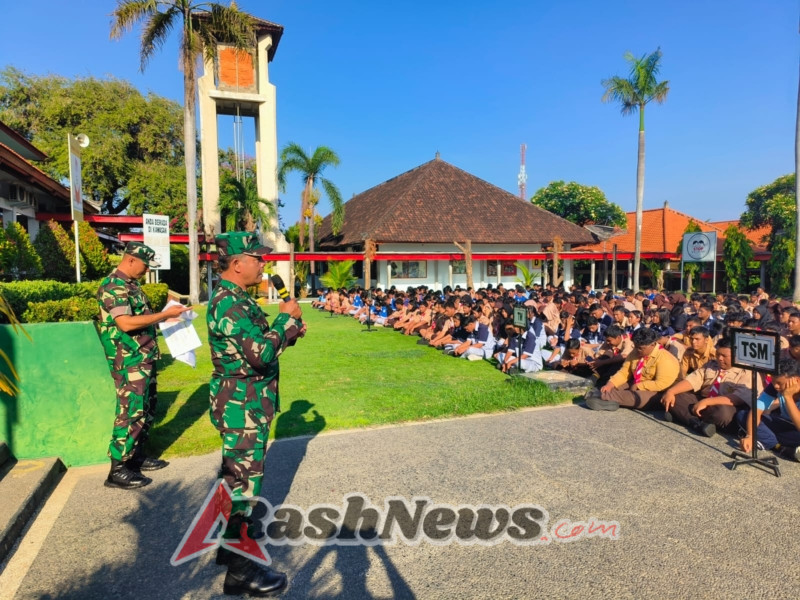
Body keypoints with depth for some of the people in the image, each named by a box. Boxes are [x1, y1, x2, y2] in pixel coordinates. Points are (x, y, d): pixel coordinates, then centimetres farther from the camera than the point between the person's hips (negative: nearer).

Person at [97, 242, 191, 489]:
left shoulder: (130, 285, 15)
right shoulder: (114, 286, -16)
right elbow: (126, 323, -26)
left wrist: (165, 316, 8)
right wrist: (165, 314, -23)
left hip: (144, 358, 10)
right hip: (129, 361, -10)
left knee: (146, 409, 16)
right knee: (131, 412, -5)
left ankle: (136, 456, 28)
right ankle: (117, 470, 4)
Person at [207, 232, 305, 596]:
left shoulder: (234, 298, 10)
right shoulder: (229, 303, -23)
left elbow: (255, 345, 17)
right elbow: (262, 353, -30)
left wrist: (290, 332, 3)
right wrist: (286, 318, -17)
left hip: (244, 402, 11)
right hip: (243, 406, -11)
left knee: (237, 474, 22)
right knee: (244, 480, 0)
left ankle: (232, 540, 40)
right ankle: (241, 570, 14)